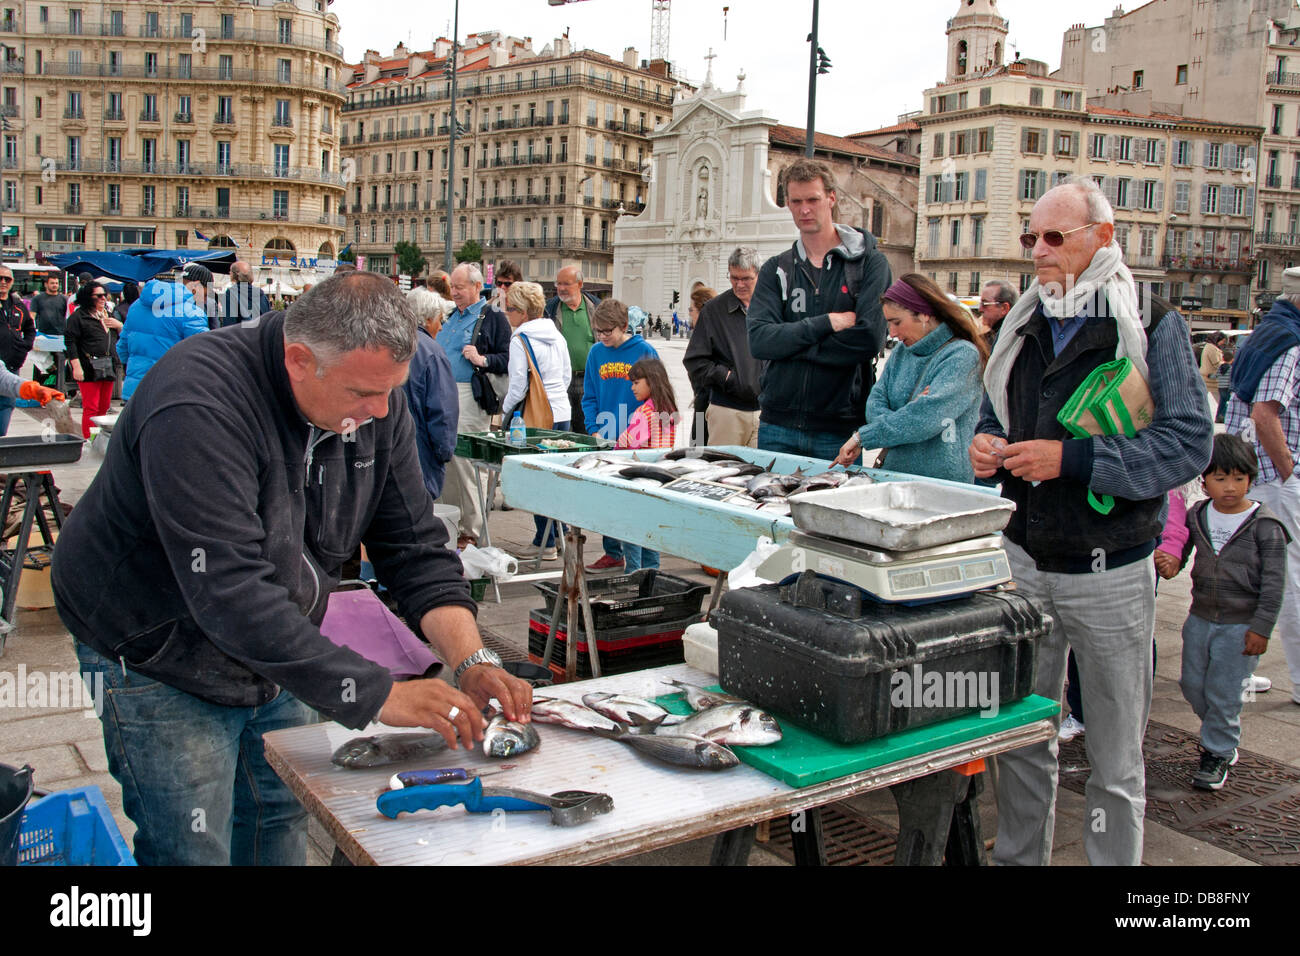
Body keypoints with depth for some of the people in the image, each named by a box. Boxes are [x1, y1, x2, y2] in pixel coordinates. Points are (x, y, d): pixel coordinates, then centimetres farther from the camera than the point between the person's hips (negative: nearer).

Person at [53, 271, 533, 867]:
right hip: (161, 666, -6)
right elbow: (231, 593, -38)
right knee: (193, 853, -1)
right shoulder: (199, 406, -32)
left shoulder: (376, 406, -10)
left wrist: (471, 662, -22)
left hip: (277, 656, 6)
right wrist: (375, 693, -39)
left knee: (281, 828, 15)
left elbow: (416, 549, -7)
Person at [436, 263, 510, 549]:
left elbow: (508, 359, -9)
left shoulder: (493, 318, -2)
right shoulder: (450, 317, 21)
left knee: (465, 461, -8)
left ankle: (473, 531, 1)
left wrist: (482, 360, -23)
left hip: (469, 398, -7)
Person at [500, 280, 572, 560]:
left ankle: (545, 543, 5)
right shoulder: (557, 335, 9)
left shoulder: (520, 340, -13)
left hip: (536, 417, -7)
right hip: (562, 411, 7)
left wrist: (505, 411, -1)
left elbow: (518, 385, -15)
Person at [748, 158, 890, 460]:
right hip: (778, 425, 3)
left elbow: (869, 338, -14)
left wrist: (791, 344, -9)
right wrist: (826, 323, -13)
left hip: (839, 430, -3)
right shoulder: (776, 269, 10)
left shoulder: (869, 262, 1)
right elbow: (758, 340, -5)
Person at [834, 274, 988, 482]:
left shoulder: (963, 354, -7)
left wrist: (863, 436, -14)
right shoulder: (901, 352, 16)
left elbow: (929, 415, -17)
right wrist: (906, 414, -14)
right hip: (894, 472, 6)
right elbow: (876, 401, 9)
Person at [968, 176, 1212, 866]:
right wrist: (985, 446, -3)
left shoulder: (1153, 327, -6)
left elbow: (1189, 442, -15)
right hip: (1021, 558, 5)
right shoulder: (1023, 325, 11)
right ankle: (1018, 857, 30)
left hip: (1108, 571, -5)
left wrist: (1070, 459, -23)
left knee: (1114, 756, 8)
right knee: (1021, 736, 15)